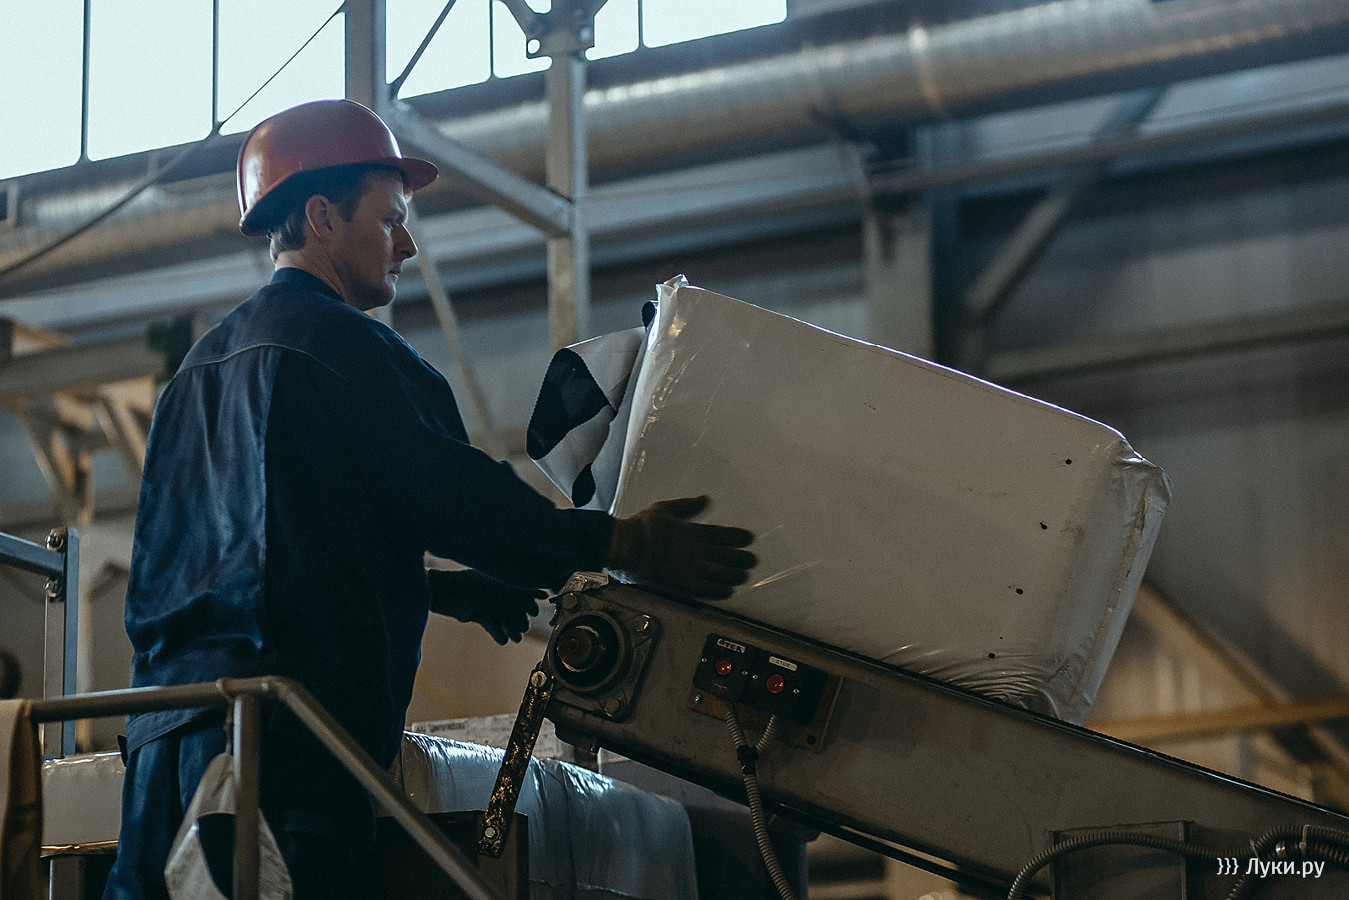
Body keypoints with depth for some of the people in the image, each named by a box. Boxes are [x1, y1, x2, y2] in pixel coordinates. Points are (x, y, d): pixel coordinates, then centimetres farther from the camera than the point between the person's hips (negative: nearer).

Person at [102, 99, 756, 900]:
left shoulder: (206, 361, 27)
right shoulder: (338, 341, -2)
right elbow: (446, 494, -9)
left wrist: (450, 590, 30)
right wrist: (621, 546, -6)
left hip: (165, 728, 9)